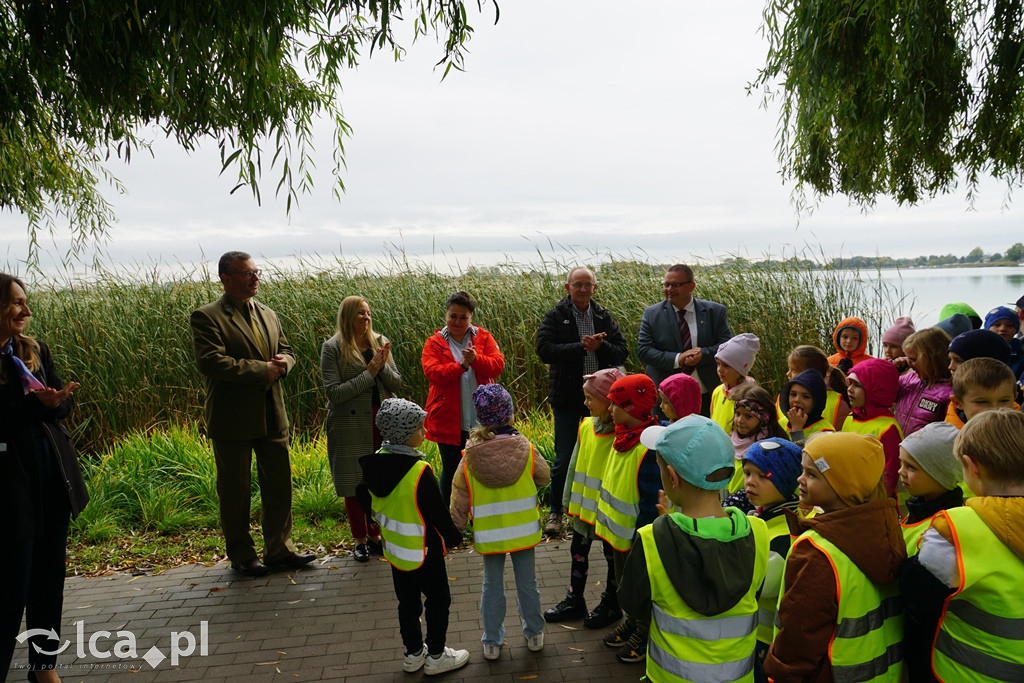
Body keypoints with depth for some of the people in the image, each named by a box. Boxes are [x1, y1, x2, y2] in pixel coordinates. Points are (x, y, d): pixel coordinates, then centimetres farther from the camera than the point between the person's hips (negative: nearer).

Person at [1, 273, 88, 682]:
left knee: (50, 578, 14)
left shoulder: (36, 351, 7)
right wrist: (36, 403, -24)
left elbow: (65, 404, 8)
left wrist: (55, 401, -13)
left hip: (53, 475, 6)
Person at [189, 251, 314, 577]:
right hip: (232, 419, -6)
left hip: (272, 415, 6)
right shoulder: (206, 317, -9)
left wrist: (284, 362, -7)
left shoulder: (268, 315, 12)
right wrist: (262, 370, -20)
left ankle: (279, 549, 23)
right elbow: (210, 362, -22)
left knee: (279, 483, 10)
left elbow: (286, 351, 18)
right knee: (234, 489, 8)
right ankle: (241, 555, 23)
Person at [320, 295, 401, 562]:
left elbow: (396, 383, 4)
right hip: (351, 424, -3)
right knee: (355, 483, 5)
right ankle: (359, 539, 20)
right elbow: (334, 393, -13)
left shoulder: (380, 342, 7)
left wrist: (383, 366, -15)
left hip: (382, 422, 4)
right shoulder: (332, 348, -6)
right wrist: (369, 373, -16)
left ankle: (375, 533, 25)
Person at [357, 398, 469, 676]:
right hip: (423, 551, -7)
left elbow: (364, 497, 9)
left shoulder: (374, 463, -6)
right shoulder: (419, 471, -28)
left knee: (408, 602, 20)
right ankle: (436, 655, 23)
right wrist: (453, 537, -4)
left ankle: (413, 653, 33)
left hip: (394, 549, 7)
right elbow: (438, 512, -20)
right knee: (438, 600, 12)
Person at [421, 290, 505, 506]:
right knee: (451, 469, 11)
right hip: (448, 420, -1)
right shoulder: (434, 343, 1)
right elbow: (432, 372, -14)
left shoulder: (484, 338, 6)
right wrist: (461, 365, -25)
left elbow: (498, 364, -7)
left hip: (481, 420, 2)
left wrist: (476, 359, -24)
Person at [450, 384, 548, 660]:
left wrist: (458, 527, 5)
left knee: (492, 586, 16)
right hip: (524, 531, 0)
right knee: (527, 583, 17)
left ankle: (492, 642, 27)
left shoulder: (469, 459, -15)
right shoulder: (527, 450, -16)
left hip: (489, 534, 0)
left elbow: (459, 500, -8)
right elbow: (544, 477, 1)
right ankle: (534, 634, 34)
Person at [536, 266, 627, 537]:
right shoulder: (555, 317, -4)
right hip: (567, 398, -3)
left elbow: (621, 352, 2)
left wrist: (600, 346, -18)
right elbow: (544, 349, -17)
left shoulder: (604, 317, 7)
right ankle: (555, 512, 18)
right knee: (564, 458, 3)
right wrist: (581, 347, -22)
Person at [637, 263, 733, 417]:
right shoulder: (651, 314, 1)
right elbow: (643, 351, -5)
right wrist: (677, 359, -18)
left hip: (706, 397, 1)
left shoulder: (715, 312, 2)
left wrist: (702, 355, -21)